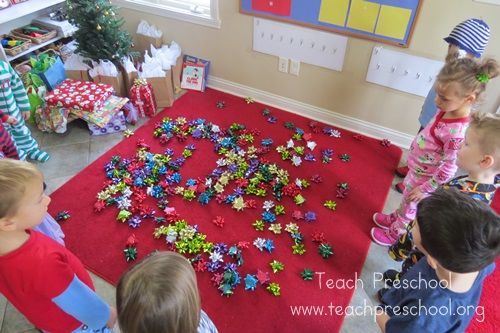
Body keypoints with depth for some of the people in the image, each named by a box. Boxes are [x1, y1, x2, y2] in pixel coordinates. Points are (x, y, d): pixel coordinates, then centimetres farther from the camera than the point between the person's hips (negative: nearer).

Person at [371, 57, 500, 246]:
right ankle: (395, 219, 56)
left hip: (423, 178, -7)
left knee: (409, 207, 19)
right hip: (417, 169, 7)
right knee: (406, 201, 30)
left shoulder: (458, 132, -36)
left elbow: (450, 168, -28)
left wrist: (425, 189, -19)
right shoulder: (448, 110, -12)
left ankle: (395, 233, 43)